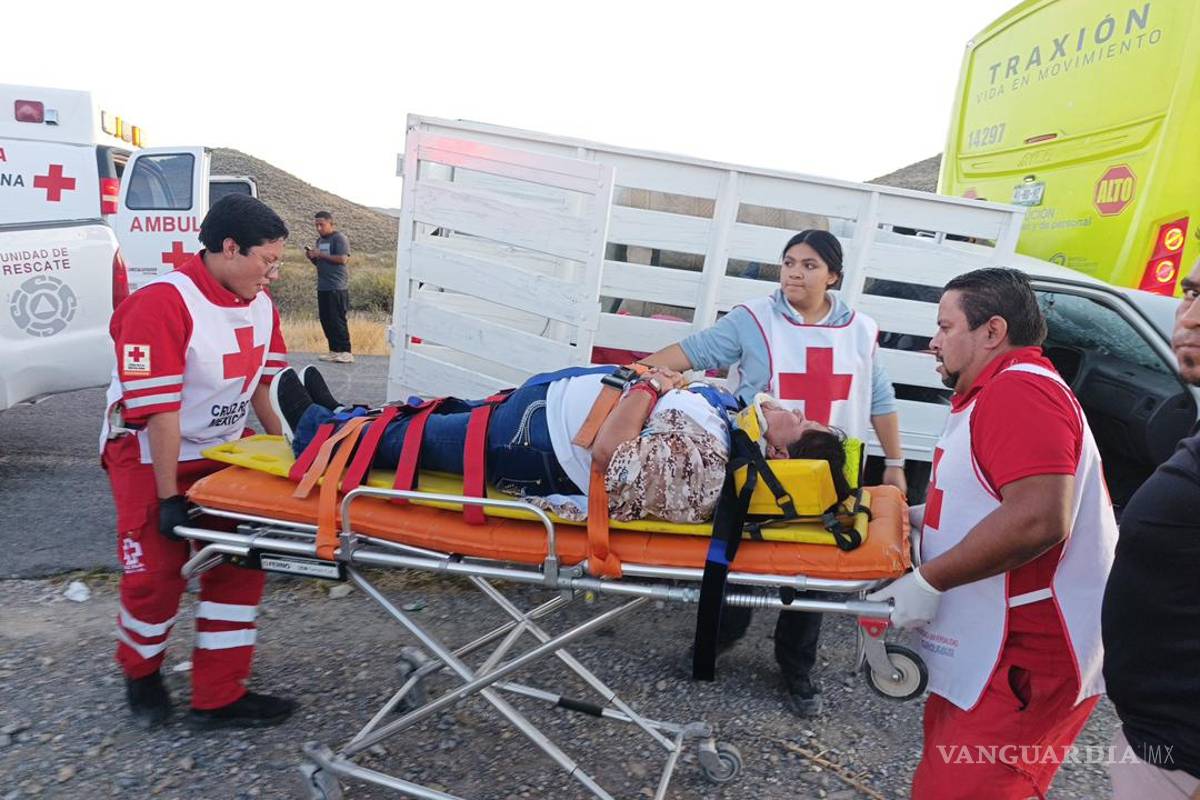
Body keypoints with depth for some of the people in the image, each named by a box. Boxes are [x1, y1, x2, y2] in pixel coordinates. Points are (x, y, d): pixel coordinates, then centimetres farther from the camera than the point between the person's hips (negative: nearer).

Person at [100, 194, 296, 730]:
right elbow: (158, 410, -26)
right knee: (156, 575, 1)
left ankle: (219, 698, 17)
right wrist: (169, 498, -24)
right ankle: (140, 673, 34)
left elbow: (265, 383, 5)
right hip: (151, 458, -6)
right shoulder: (162, 304, -25)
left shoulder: (259, 304, -2)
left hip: (222, 453, 7)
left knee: (239, 566, 3)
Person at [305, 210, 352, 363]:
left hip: (337, 287, -8)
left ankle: (346, 352, -5)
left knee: (337, 320, -9)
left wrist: (321, 254, -14)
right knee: (325, 320, 7)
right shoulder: (320, 240, 19)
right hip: (322, 287, 8)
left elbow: (343, 259, -17)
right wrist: (312, 256, 4)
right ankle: (334, 351, 13)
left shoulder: (339, 238, -5)